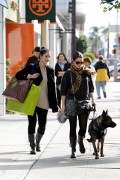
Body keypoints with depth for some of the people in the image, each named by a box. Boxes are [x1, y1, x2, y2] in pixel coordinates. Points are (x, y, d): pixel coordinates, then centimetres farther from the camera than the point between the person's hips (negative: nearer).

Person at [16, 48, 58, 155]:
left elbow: (53, 88, 9)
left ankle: (37, 143, 30)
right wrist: (29, 76, -18)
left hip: (44, 103, 3)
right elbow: (18, 76, -3)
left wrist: (55, 105, 6)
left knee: (42, 125, 5)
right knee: (32, 123, -3)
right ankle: (32, 147, 6)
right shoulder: (31, 67, -1)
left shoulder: (50, 71, 8)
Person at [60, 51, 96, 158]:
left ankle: (81, 141, 33)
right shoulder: (68, 74, -2)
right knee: (73, 127, 1)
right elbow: (63, 90, -1)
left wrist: (92, 100, 8)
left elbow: (91, 87, 15)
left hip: (85, 102, 2)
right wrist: (63, 105, -4)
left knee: (83, 126, 0)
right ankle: (73, 150, 11)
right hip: (72, 102, -2)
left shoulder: (87, 72, 5)